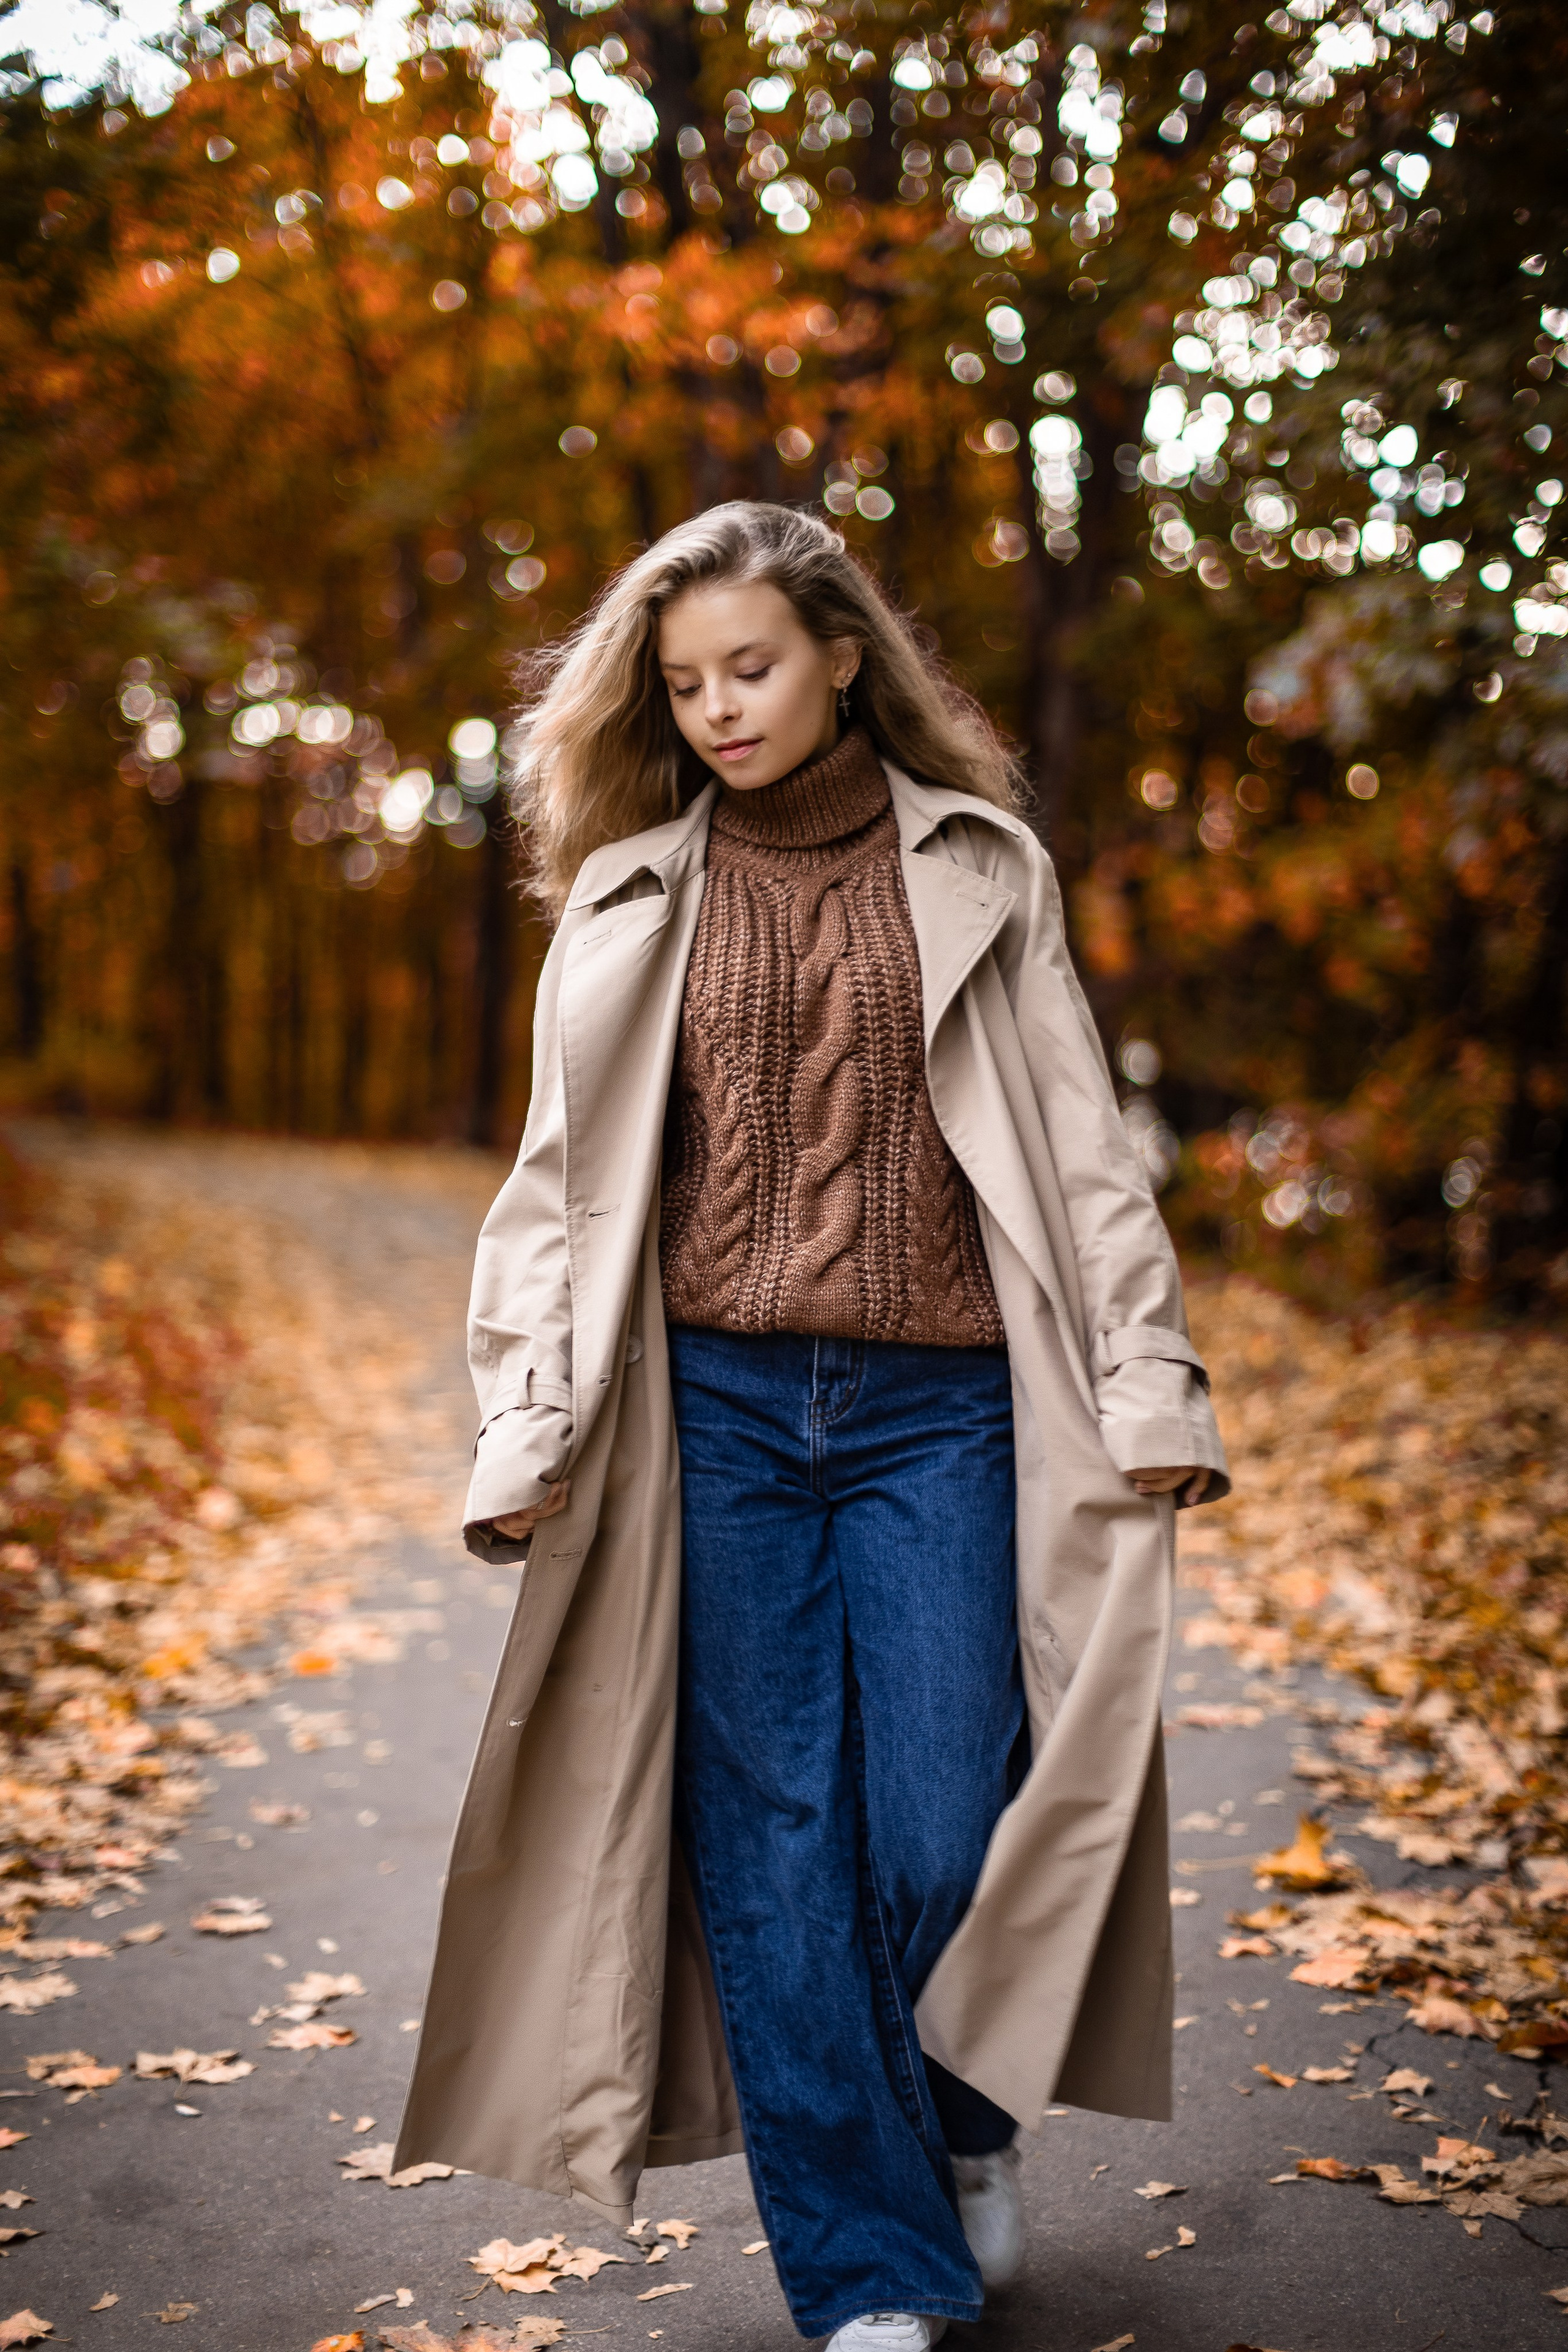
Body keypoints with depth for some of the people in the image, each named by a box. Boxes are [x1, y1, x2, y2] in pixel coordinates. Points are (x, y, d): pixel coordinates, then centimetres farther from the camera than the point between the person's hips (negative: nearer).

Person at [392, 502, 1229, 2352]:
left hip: (936, 1413, -1)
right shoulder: (631, 899, 9)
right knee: (769, 1851, 2)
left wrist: (1148, 1382, -2)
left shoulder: (978, 868, 8)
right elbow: (567, 1176, 9)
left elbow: (1077, 1143, 6)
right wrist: (526, 1427, 2)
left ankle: (967, 2119, 31)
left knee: (941, 1836, -2)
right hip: (714, 1414, 1)